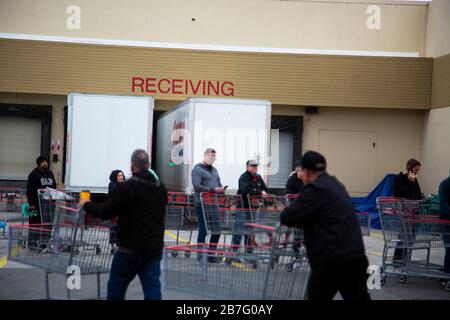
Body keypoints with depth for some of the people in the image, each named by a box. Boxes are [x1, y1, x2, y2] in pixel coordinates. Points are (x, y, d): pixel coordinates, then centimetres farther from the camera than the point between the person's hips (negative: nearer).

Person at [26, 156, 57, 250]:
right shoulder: (33, 174, -5)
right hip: (37, 203, -6)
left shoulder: (50, 174, 15)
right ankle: (33, 244, 6)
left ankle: (44, 243, 13)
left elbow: (54, 187, 21)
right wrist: (31, 203, -16)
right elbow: (29, 190, -10)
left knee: (48, 224, 5)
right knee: (35, 224, -1)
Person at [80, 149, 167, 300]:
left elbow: (105, 212, -11)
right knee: (152, 287, 4)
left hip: (130, 248, -5)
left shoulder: (126, 187, -14)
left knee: (116, 286, 11)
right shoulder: (161, 188, 7)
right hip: (154, 248, 5)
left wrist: (87, 205, 7)